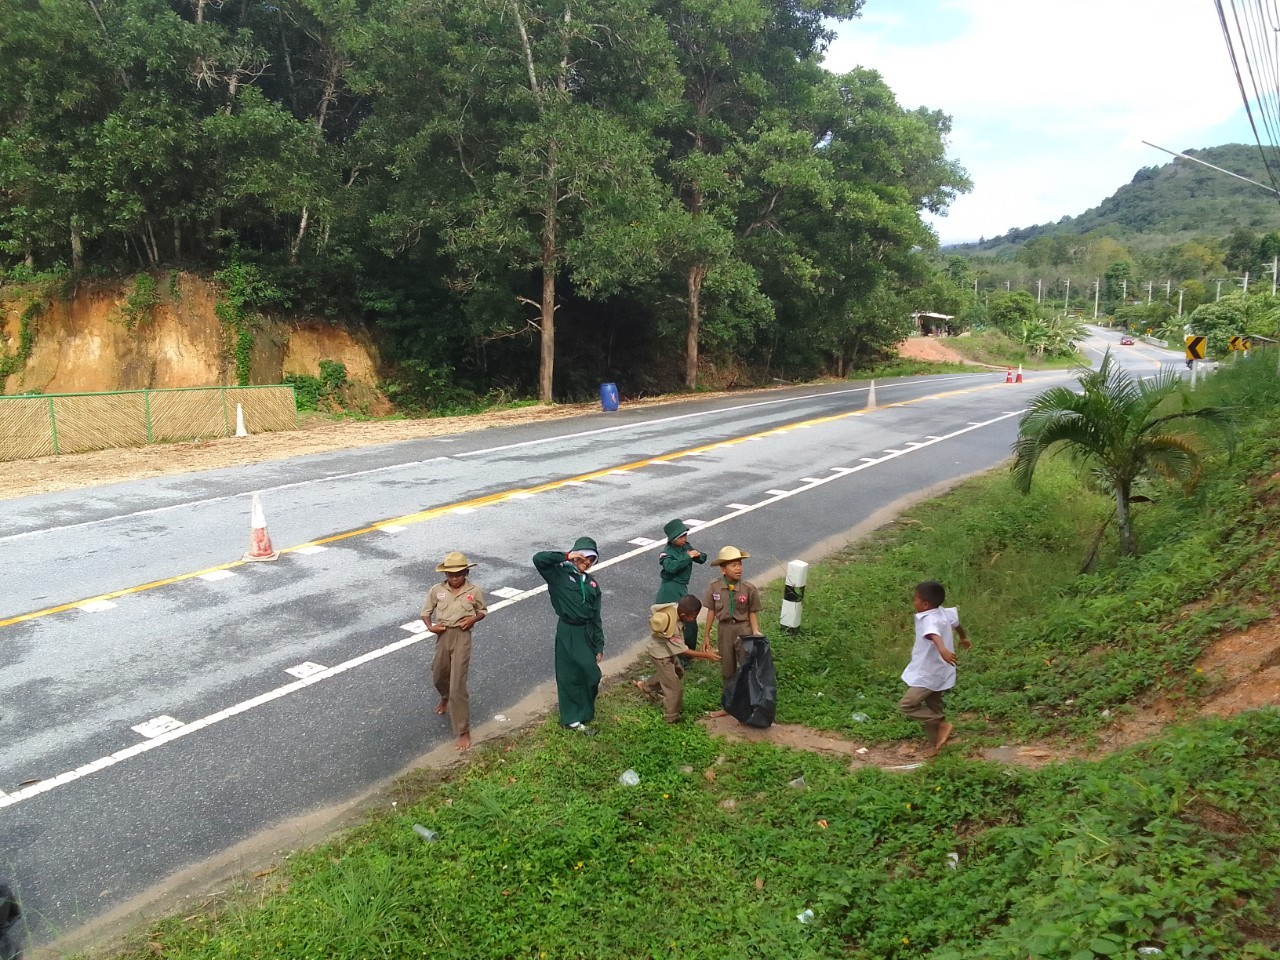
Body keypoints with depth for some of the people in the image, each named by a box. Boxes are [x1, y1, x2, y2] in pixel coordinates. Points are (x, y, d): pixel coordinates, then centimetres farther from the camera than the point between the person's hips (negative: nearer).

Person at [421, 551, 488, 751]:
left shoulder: (475, 591, -6)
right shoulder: (437, 590, -2)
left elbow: (483, 611, 9)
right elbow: (426, 611, 8)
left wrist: (473, 618, -12)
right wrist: (430, 627, -11)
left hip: (462, 637, -4)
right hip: (443, 636, 4)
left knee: (458, 684, -8)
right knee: (438, 676, 25)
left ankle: (463, 731, 0)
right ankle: (445, 698, 63)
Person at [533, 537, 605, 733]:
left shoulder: (592, 583, 9)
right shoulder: (560, 574, -6)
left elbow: (595, 617, 9)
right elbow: (538, 559, -25)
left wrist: (599, 646, 7)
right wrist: (567, 556, -23)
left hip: (587, 633, 5)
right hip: (568, 633, -5)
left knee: (591, 675, 10)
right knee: (569, 676, 4)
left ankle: (583, 712, 31)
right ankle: (572, 719, 18)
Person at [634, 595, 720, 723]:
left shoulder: (675, 607, -21)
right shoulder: (673, 629, -40)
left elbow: (653, 608, -4)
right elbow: (682, 650, -28)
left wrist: (656, 629, 9)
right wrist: (705, 655, -25)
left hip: (667, 647, 9)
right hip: (661, 654, -9)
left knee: (678, 672, 27)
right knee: (675, 688, -1)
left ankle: (646, 685, 42)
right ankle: (672, 718, 18)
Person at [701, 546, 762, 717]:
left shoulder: (749, 588, -14)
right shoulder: (714, 587, -9)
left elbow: (752, 613, -4)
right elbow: (711, 611, 1)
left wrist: (756, 633, -14)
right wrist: (707, 636, 6)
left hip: (743, 629, -2)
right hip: (724, 630, 3)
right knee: (727, 671, 16)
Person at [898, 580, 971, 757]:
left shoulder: (929, 620, -27)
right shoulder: (945, 613, 3)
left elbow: (934, 634, -49)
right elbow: (956, 621, 24)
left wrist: (943, 650, -70)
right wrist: (963, 638, 45)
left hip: (929, 675, -10)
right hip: (935, 672, 10)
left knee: (907, 705, -11)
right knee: (932, 708, 19)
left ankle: (942, 724, -3)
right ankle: (935, 745, 28)